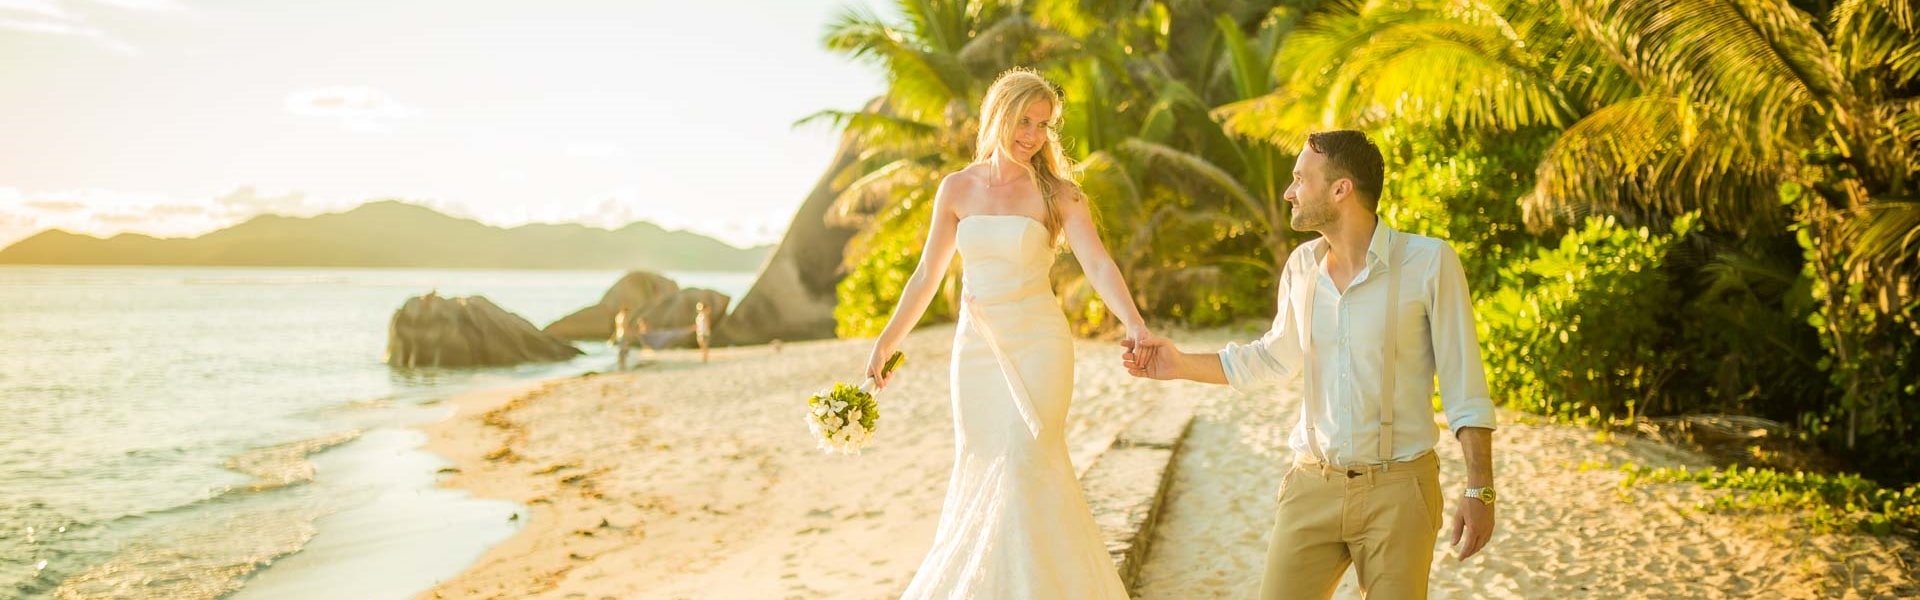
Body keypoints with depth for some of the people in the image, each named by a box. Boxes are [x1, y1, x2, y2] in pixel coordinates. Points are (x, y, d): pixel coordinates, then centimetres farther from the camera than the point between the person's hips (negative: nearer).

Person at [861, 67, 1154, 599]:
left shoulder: (1057, 192, -4)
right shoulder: (957, 189, 4)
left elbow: (1098, 264, -16)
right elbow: (926, 277, 10)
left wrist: (1135, 325, -33)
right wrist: (884, 345, 11)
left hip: (1037, 345, -3)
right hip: (976, 349, 3)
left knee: (1027, 458, -17)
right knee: (979, 472, 9)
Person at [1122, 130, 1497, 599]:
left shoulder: (1429, 262, -10)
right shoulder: (1301, 266, 4)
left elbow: (1464, 387, -7)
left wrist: (1480, 491, -10)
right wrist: (1181, 365, 12)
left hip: (1396, 490, -4)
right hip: (1312, 486, 4)